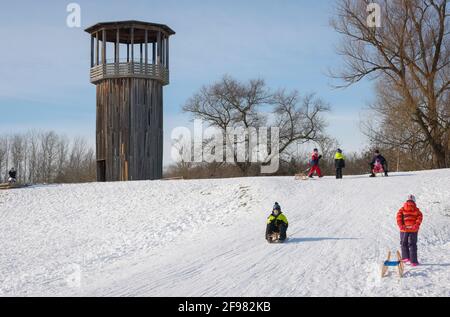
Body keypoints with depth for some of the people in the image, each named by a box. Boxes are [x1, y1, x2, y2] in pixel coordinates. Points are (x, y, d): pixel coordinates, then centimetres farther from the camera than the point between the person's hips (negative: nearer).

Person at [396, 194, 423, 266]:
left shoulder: (402, 209, 3)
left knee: (404, 243, 17)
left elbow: (398, 216, -7)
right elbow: (420, 217, -9)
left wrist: (400, 225, -9)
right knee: (412, 245, 7)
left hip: (404, 229, 0)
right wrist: (416, 225, -13)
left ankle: (405, 257, 6)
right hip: (413, 230, 0)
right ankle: (413, 261, 5)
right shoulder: (417, 210, 3)